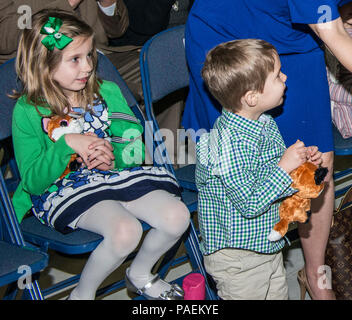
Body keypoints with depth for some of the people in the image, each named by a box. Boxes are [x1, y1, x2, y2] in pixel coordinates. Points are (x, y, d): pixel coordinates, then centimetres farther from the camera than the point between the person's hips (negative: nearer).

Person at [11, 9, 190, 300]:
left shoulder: (107, 92, 5)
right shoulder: (28, 111, -7)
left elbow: (137, 149, 7)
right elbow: (33, 181, -11)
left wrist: (114, 157, -17)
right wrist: (67, 145, -25)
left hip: (115, 177, 5)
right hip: (65, 190, -5)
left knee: (177, 215, -16)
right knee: (126, 230, -32)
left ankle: (140, 274, 15)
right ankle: (82, 294, -5)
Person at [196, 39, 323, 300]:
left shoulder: (265, 123, -1)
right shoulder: (232, 144, -30)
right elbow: (250, 204, -28)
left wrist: (302, 160, -2)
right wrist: (285, 166, -24)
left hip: (267, 245, 9)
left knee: (278, 294, 22)